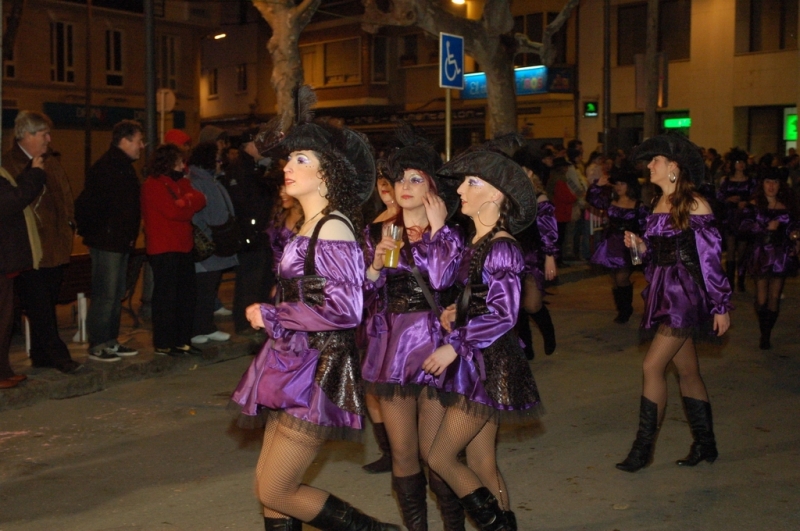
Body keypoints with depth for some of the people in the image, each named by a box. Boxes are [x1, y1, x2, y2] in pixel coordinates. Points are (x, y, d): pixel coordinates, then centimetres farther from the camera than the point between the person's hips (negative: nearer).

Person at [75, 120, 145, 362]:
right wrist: (92, 233, -14)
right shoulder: (105, 168, -15)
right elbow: (85, 205, -21)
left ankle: (111, 342, 24)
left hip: (121, 243, 10)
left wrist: (130, 235, 12)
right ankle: (96, 346, 4)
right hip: (106, 243, -10)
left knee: (117, 295, 15)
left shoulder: (124, 167, 16)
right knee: (105, 296, -4)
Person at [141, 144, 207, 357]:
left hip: (183, 247, 9)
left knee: (186, 295, 11)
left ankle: (182, 341, 19)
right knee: (166, 297, -4)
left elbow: (200, 199, 5)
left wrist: (185, 202, -13)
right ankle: (163, 344, 4)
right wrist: (190, 201, -1)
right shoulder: (153, 185, -8)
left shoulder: (179, 182, 19)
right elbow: (173, 211, -18)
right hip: (164, 250, -9)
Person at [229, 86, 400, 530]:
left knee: (276, 492, -3)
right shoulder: (310, 226, 11)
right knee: (270, 485, 12)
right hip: (295, 365, 9)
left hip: (317, 372, -9)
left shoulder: (333, 229, -16)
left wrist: (271, 316, -15)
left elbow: (345, 309, -23)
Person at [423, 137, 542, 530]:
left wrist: (454, 345, -20)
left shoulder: (501, 247, -17)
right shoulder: (475, 242, 10)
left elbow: (504, 314, -21)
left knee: (440, 457, -3)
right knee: (482, 465, 14)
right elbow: (441, 278, 5)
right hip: (474, 363, 9)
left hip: (489, 365, -9)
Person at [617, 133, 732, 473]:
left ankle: (643, 448, -3)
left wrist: (721, 305, -12)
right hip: (664, 292, 8)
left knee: (652, 366, -12)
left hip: (686, 293, -8)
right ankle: (705, 445, 23)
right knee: (687, 370, 13)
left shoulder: (695, 205, -12)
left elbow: (710, 257, -12)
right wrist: (641, 247, -1)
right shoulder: (659, 203, 11)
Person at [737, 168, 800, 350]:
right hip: (760, 256, -2)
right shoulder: (754, 206, -2)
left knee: (775, 297, 4)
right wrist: (766, 227, -17)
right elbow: (743, 228, -12)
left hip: (780, 256, 2)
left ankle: (767, 335, 15)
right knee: (761, 298, -3)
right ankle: (764, 334, 14)